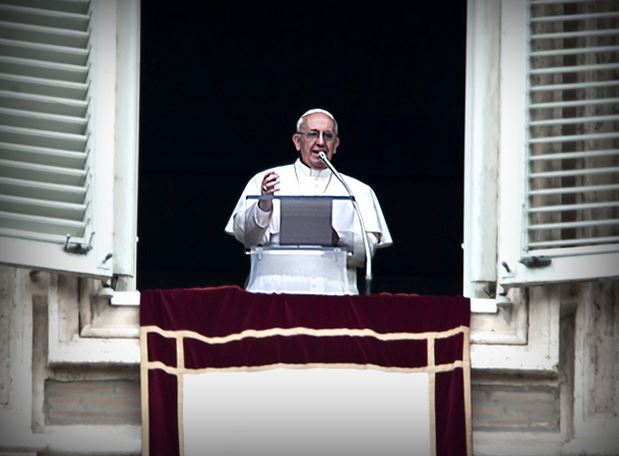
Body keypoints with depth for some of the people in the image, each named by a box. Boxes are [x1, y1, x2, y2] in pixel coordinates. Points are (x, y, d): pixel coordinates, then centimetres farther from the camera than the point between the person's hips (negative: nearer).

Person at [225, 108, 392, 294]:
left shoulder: (359, 191, 16)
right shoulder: (264, 182, 13)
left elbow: (370, 247, 4)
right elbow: (245, 236, 2)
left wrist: (338, 238, -15)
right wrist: (264, 205, -16)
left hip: (334, 293, 1)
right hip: (278, 290, -1)